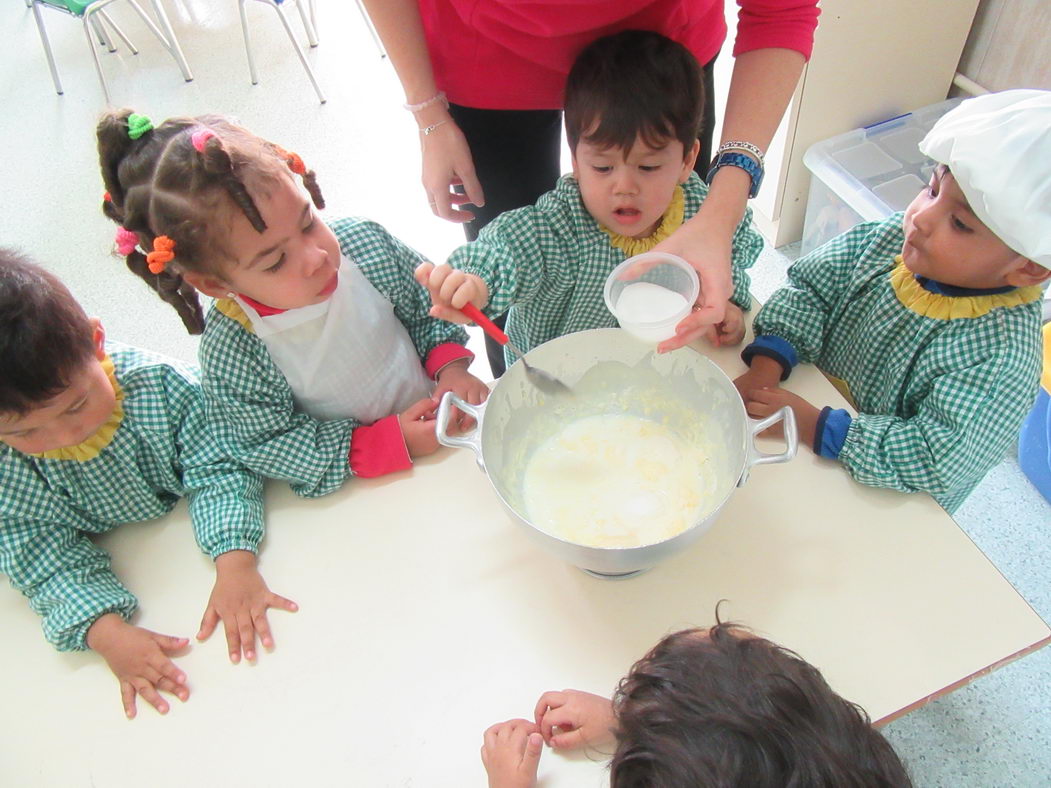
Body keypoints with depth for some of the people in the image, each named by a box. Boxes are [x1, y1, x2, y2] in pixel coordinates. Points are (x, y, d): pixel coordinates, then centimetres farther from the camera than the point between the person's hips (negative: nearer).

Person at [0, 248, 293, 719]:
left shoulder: (160, 384, -25)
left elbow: (218, 471, -24)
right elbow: (48, 561, -21)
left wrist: (234, 564, -39)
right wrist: (108, 633, -38)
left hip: (200, 542, -3)